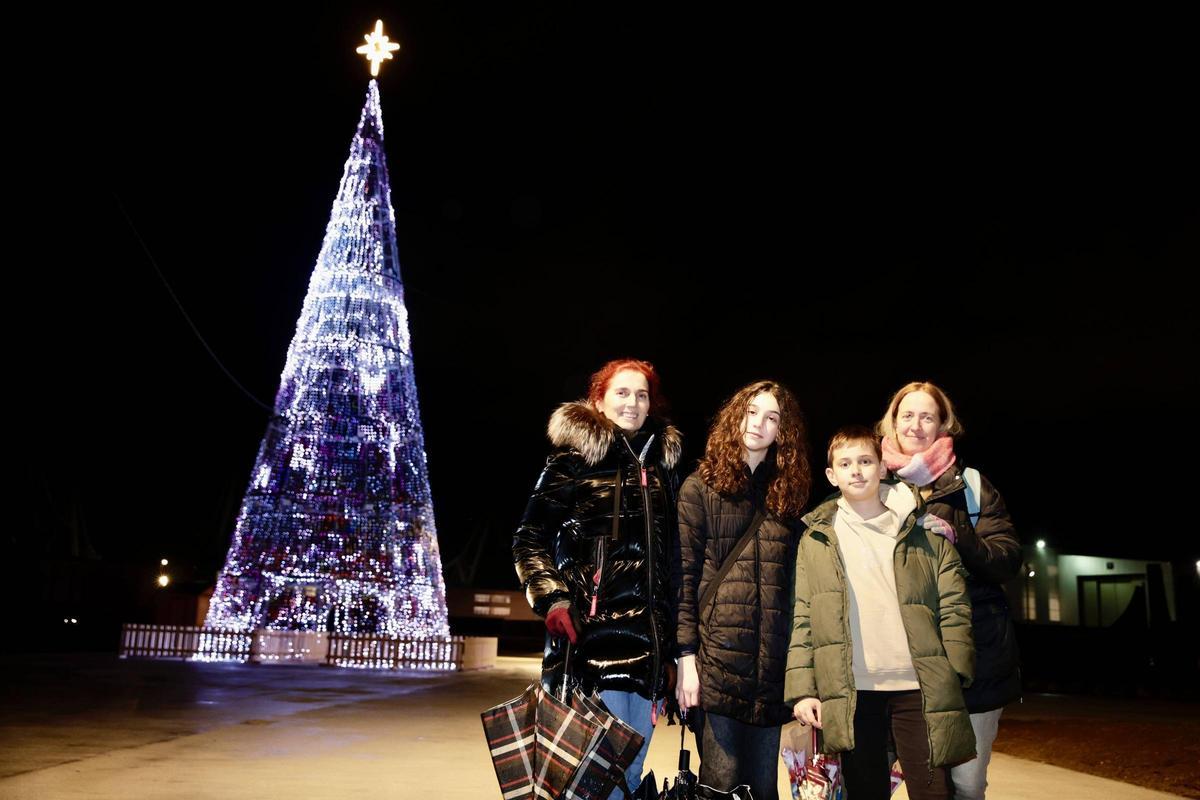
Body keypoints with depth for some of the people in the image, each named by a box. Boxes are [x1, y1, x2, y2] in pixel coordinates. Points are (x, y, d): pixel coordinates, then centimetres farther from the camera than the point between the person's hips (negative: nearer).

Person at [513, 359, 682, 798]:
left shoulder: (662, 463, 14)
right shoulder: (574, 459, -1)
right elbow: (530, 539, 0)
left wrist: (674, 635, 14)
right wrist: (553, 600, -12)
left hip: (649, 639, 5)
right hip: (592, 632, -5)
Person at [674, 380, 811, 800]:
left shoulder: (785, 495, 14)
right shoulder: (701, 486, 3)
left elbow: (792, 583, 13)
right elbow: (683, 573, -4)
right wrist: (686, 655, -11)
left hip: (772, 665, 4)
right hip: (718, 658, -4)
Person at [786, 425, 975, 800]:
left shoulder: (924, 531, 7)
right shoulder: (815, 539, 8)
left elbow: (953, 605, 4)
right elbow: (801, 617, 5)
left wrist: (954, 678, -4)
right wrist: (802, 688, -3)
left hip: (918, 688, 0)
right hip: (850, 692, 1)